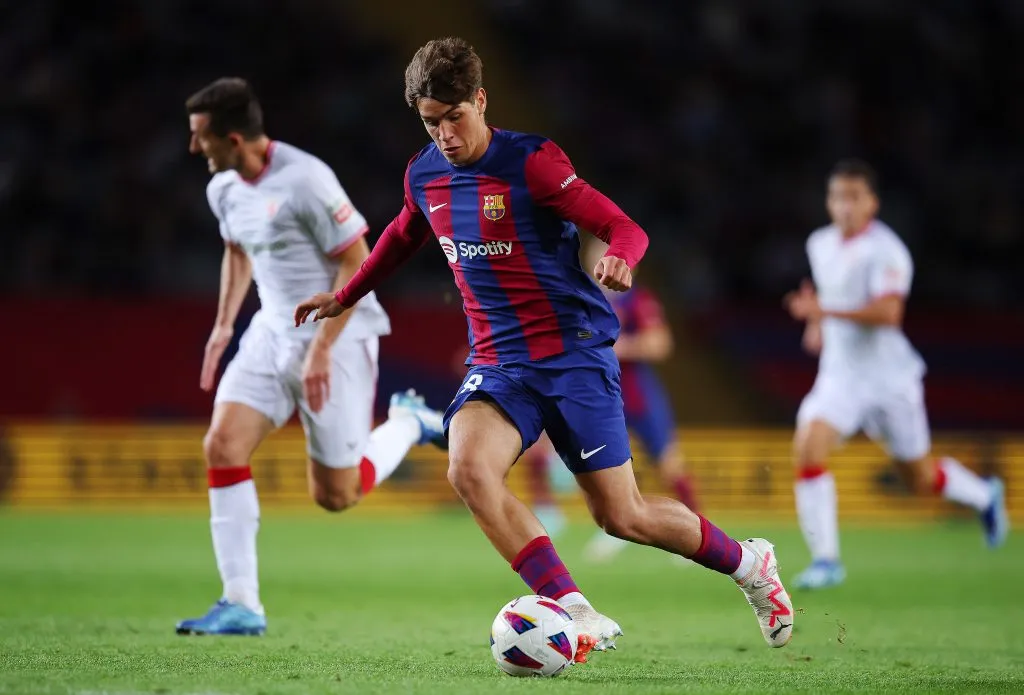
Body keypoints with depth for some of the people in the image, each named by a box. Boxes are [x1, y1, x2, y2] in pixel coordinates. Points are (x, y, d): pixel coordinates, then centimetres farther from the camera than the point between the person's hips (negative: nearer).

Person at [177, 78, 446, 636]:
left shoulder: (304, 181, -21)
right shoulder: (224, 189, 3)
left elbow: (356, 264, -17)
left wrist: (321, 350, -20)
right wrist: (224, 324, 15)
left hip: (337, 336, -7)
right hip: (273, 333, 7)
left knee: (335, 495, -2)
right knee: (222, 444, -14)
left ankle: (408, 423, 27)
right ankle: (241, 605, -10)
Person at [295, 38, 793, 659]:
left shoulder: (530, 161, -12)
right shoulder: (424, 176, 5)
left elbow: (626, 229, -16)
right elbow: (405, 237, 28)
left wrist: (618, 259, -39)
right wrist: (345, 297, 36)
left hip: (574, 351, -5)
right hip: (498, 362, 5)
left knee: (622, 517, -2)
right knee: (468, 469, -27)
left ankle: (749, 562, 27)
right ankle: (579, 617, -26)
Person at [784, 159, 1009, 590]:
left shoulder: (886, 250, -17)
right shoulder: (821, 244, 6)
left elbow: (887, 312, -31)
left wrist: (827, 312, -39)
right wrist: (819, 324, 9)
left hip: (889, 377, -5)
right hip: (840, 374, 5)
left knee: (923, 479, 10)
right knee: (806, 449, -21)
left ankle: (984, 497, 44)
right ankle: (825, 559, -14)